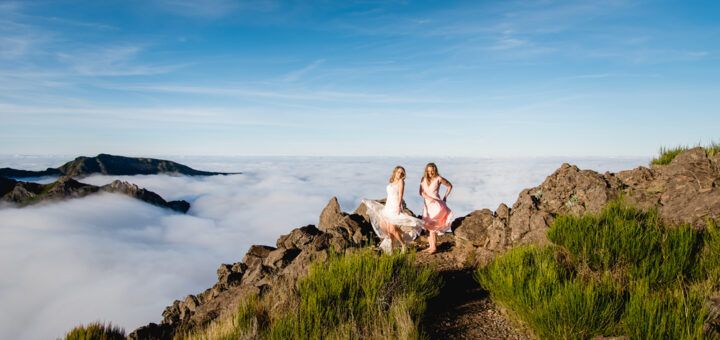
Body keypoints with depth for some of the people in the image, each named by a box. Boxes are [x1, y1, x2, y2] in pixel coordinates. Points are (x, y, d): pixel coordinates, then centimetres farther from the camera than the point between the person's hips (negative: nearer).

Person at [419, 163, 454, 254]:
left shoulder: (438, 179, -9)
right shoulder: (424, 179, 2)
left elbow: (450, 186, 4)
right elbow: (421, 192, -2)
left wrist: (445, 197, 2)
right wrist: (429, 198, -17)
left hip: (436, 205, -5)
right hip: (427, 204, 5)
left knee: (432, 226, -10)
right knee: (428, 226, 8)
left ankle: (434, 247, -3)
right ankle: (431, 246, 17)